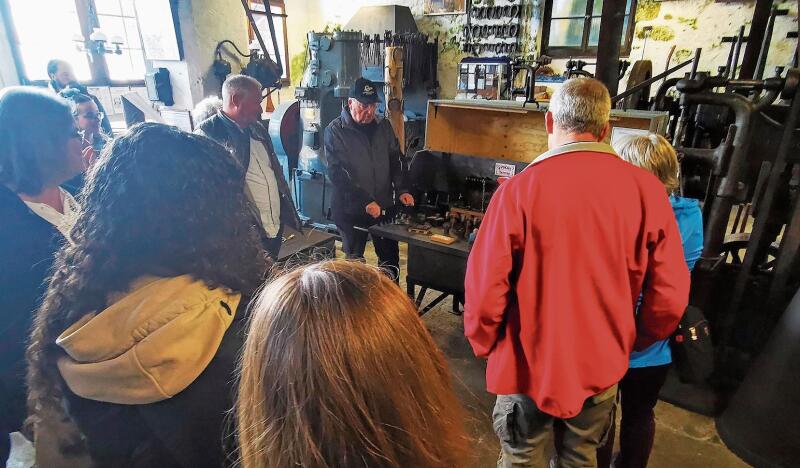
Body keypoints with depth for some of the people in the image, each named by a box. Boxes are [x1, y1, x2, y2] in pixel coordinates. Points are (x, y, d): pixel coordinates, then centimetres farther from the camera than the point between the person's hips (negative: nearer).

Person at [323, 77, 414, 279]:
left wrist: (402, 189, -5)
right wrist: (366, 202, -23)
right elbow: (337, 174, -17)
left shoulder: (383, 126, 5)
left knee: (390, 259, 12)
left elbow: (396, 160, 11)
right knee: (354, 261, 11)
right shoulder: (335, 131, -10)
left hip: (384, 207, 4)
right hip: (350, 210, -4)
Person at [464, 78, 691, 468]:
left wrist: (485, 345, 2)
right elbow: (670, 297, -6)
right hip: (603, 367, 3)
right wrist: (633, 343, 13)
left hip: (530, 364, -2)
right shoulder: (647, 190, -11)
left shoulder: (518, 190, -20)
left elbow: (485, 291, -18)